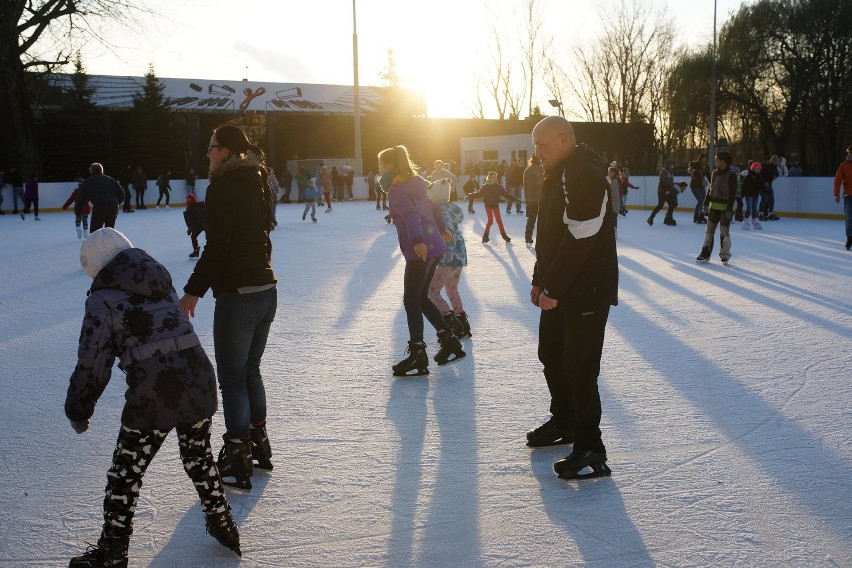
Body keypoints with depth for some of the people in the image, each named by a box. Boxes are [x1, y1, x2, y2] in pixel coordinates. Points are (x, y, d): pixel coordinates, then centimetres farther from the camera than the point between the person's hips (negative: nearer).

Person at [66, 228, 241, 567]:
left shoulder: (102, 298, -2)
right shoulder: (161, 279, 16)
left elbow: (92, 363, -1)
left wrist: (78, 411, 11)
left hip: (152, 396, -6)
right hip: (200, 383, 6)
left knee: (125, 475, 12)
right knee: (199, 457, 28)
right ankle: (223, 525, 39)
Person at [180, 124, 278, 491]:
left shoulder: (222, 187, -13)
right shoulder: (256, 185, 12)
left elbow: (216, 248, -18)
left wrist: (193, 291, -12)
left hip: (237, 296, -8)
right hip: (266, 291, 8)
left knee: (231, 377, 2)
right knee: (250, 371, 20)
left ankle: (237, 463, 8)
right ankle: (259, 445, 31)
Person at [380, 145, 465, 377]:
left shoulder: (397, 192, -11)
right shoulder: (414, 186, 15)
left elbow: (411, 215, -29)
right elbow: (433, 208, 30)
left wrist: (417, 240, -45)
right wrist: (441, 229, 48)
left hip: (420, 251, -9)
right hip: (434, 247, 9)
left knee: (411, 301, -3)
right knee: (421, 298, 17)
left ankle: (418, 356, -1)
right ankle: (450, 342, 19)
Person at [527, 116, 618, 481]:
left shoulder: (585, 176, -19)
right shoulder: (557, 177, 15)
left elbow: (579, 239, -25)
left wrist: (553, 288, -23)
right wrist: (540, 280, 14)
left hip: (587, 292, -10)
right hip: (557, 291, 10)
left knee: (578, 368, -7)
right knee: (551, 357, 19)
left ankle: (589, 447, 4)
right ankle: (564, 422, 37)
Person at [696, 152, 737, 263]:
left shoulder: (731, 175, -11)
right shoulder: (714, 173, 7)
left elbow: (733, 194, -13)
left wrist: (729, 209, -17)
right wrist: (706, 203, 13)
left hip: (725, 208, -6)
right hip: (714, 206, 6)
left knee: (724, 232, -1)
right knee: (709, 230, 8)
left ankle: (724, 255, 10)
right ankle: (705, 254, 14)